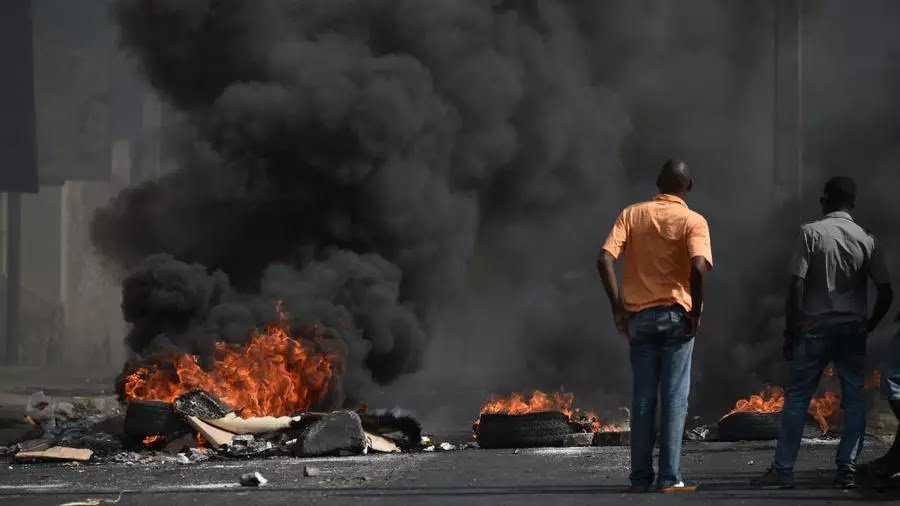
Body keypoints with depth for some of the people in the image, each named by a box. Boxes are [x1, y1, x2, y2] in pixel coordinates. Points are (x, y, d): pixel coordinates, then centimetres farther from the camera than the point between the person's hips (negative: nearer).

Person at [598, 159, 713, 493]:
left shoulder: (632, 215, 6)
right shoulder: (692, 221, -3)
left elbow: (605, 259, -5)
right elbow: (698, 267, -20)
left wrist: (618, 306, 0)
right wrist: (696, 312, -8)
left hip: (639, 316, 3)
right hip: (675, 315, -3)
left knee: (642, 399, 8)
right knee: (674, 398, 0)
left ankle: (640, 478, 8)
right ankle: (669, 478, -3)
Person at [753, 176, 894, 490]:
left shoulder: (812, 233, -5)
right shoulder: (866, 240, 4)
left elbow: (797, 285, -10)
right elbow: (886, 293, 1)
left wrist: (791, 331, -4)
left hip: (816, 328, -2)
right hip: (853, 329, 2)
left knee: (797, 397, 3)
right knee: (854, 399, 8)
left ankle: (783, 470, 1)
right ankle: (847, 470, 2)